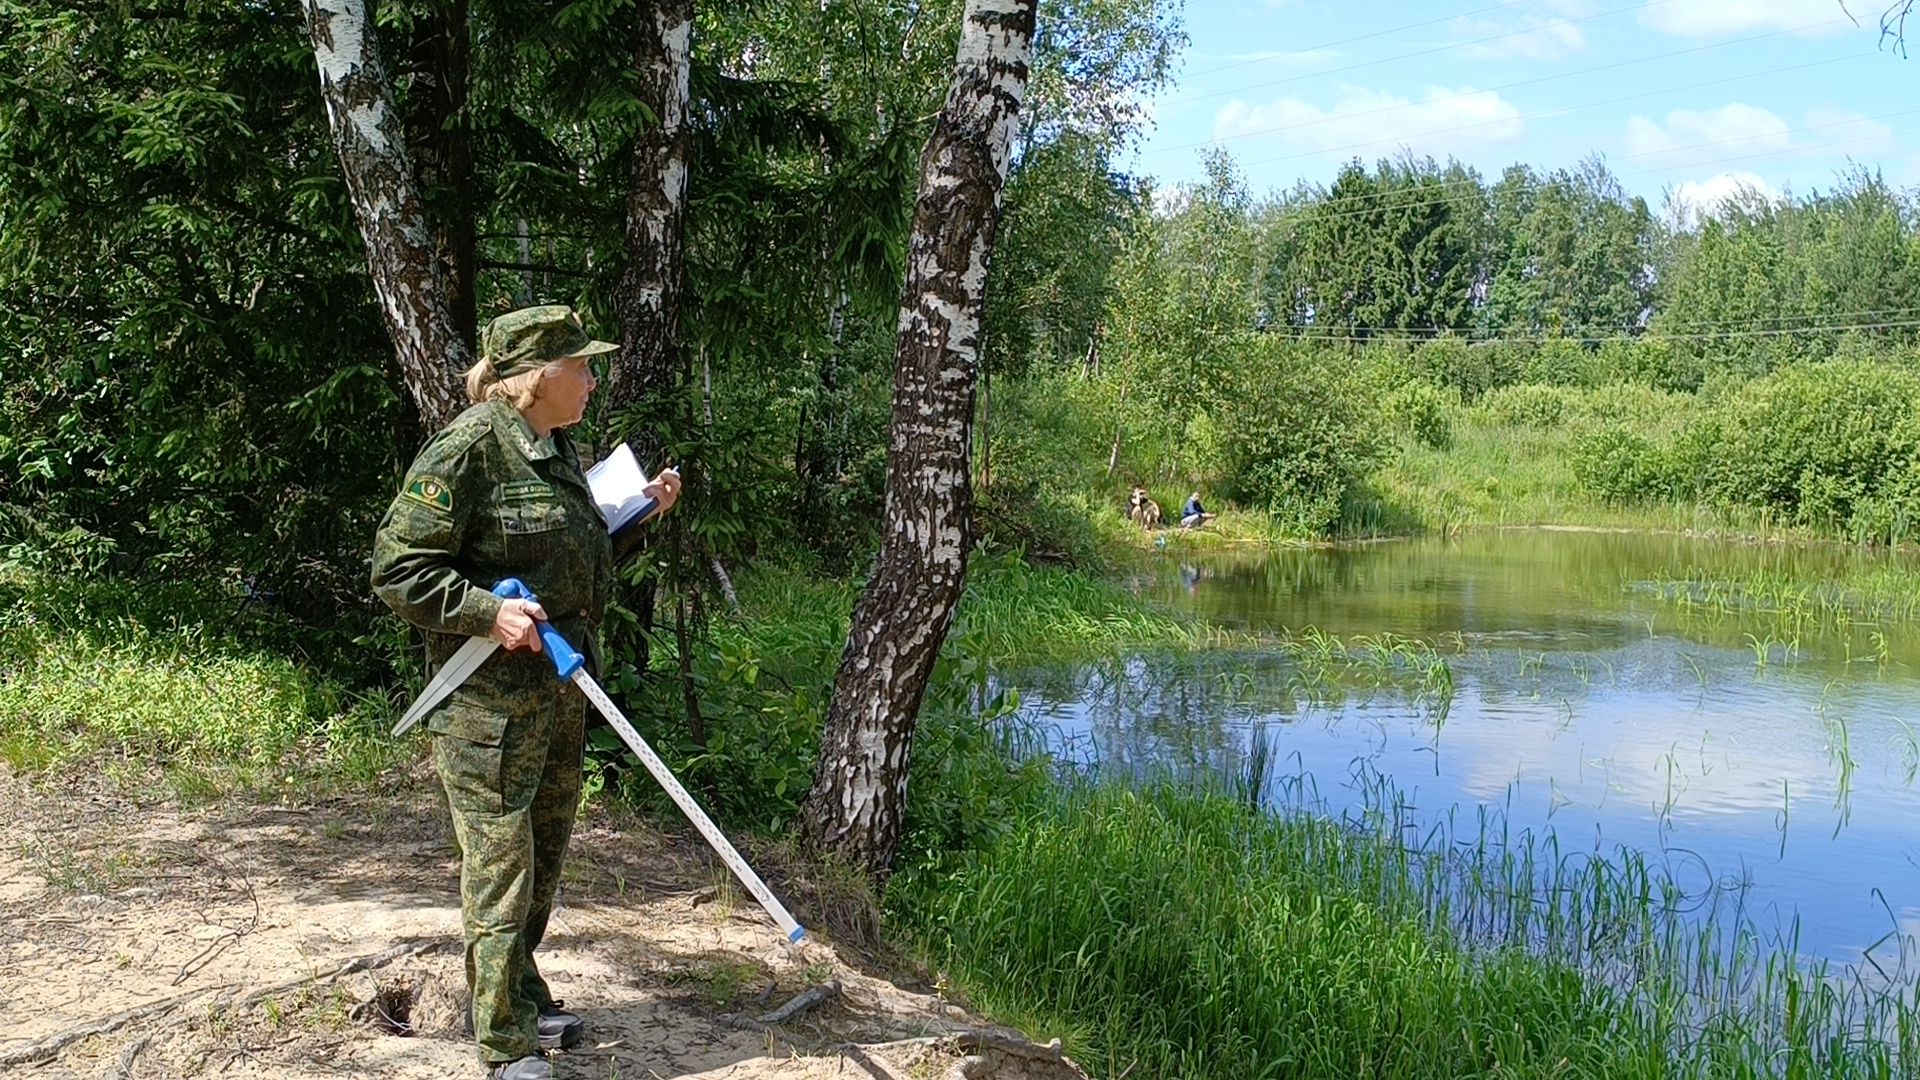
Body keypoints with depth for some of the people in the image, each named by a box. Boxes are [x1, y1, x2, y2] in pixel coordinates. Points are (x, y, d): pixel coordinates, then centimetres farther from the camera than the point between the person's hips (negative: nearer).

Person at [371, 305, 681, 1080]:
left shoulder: (559, 450, 11)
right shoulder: (467, 447, -16)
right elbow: (399, 567, -16)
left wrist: (639, 510, 11)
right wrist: (488, 612, -24)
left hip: (560, 691, 9)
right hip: (491, 699, -9)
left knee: (544, 859, 19)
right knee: (500, 869, -2)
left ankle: (520, 1000, 36)